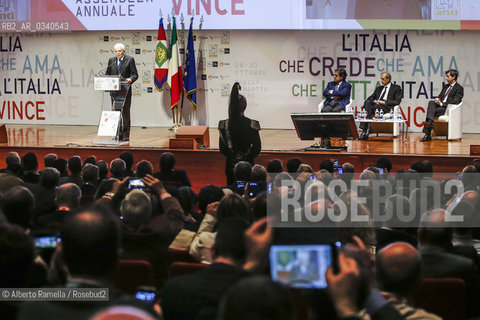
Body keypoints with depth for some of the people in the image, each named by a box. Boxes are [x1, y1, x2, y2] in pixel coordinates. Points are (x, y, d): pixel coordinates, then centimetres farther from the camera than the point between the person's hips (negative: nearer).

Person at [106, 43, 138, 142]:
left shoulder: (130, 60, 2)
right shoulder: (111, 60, 13)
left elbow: (135, 74, -1)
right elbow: (108, 74, 15)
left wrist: (130, 79, -23)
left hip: (125, 91, -3)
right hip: (114, 91, 4)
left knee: (125, 112, -2)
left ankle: (125, 135, 1)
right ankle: (118, 134, 9)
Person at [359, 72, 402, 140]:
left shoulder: (396, 88, 13)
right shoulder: (378, 88, 30)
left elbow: (397, 101, 0)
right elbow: (370, 98, 23)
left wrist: (384, 102, -11)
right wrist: (374, 101, -1)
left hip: (387, 107, -5)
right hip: (375, 105, 5)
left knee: (377, 106, -39)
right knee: (367, 102, -30)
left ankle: (367, 131, -41)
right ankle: (365, 129, -44)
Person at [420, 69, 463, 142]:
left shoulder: (459, 88, 0)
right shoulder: (446, 86, 25)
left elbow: (455, 101, -11)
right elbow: (439, 96, 25)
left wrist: (442, 103, -17)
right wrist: (437, 99, -2)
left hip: (448, 108, -7)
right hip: (440, 105, 7)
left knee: (431, 110, -31)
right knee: (431, 102, -26)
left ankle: (428, 135, -37)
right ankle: (429, 122, -43)